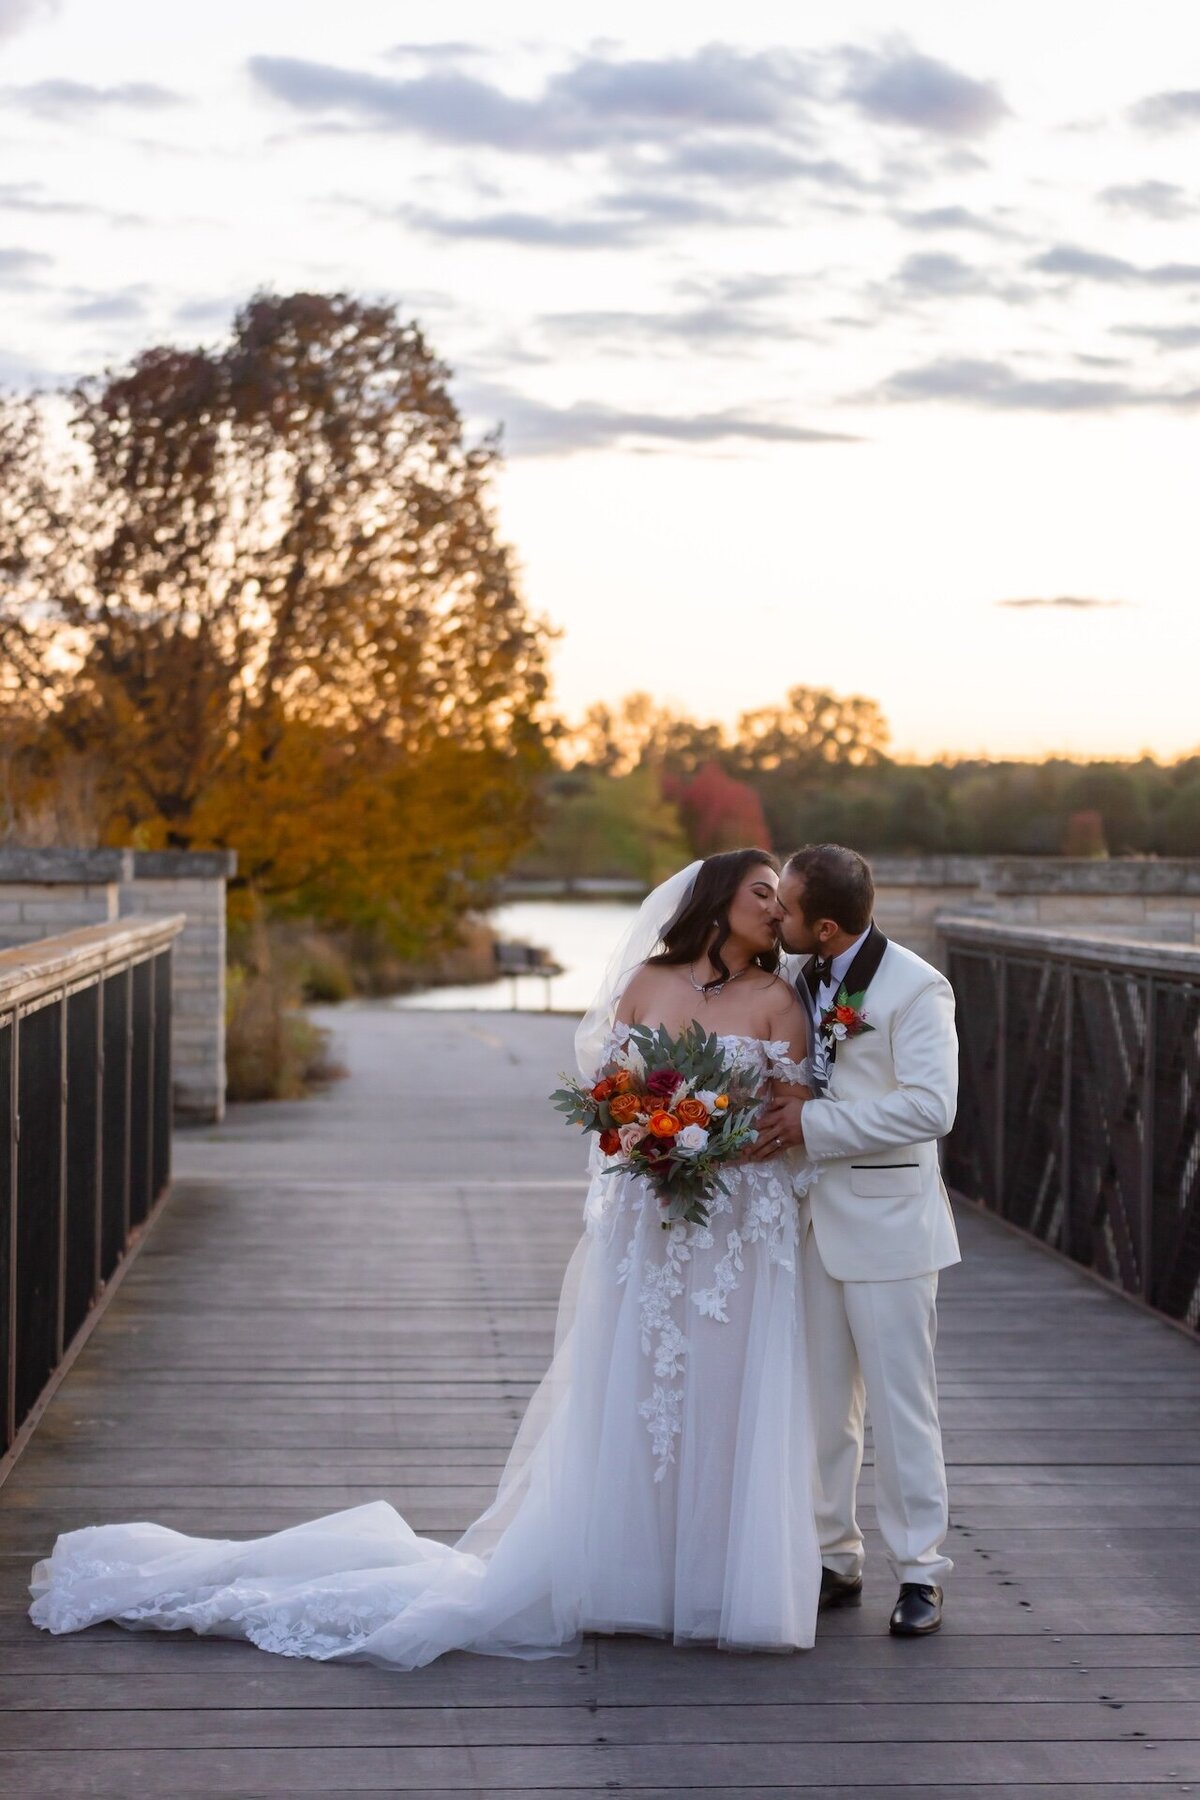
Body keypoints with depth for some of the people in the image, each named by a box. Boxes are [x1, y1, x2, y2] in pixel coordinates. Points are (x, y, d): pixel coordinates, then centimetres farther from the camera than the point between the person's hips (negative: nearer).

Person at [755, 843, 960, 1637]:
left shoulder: (914, 988, -14)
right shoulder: (805, 981, 9)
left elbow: (930, 1107, -22)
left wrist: (814, 1123, -22)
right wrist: (777, 1107, 0)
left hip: (886, 1222, -7)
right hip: (815, 1219, 7)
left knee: (900, 1405, 0)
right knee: (819, 1404, 11)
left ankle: (921, 1572, 10)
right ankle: (833, 1560, 22)